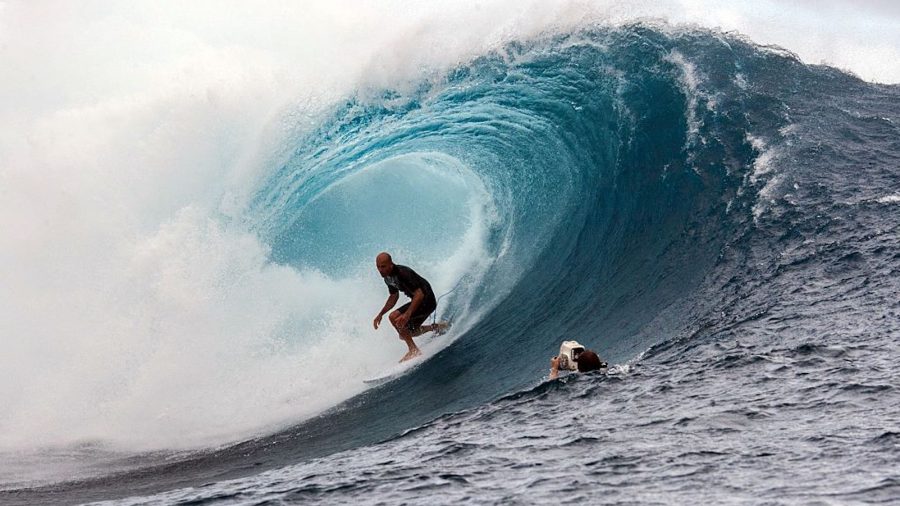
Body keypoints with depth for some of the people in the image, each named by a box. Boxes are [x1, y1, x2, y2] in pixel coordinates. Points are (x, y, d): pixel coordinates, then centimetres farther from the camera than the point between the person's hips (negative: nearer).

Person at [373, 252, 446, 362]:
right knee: (407, 332, 18)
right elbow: (393, 297, 17)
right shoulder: (388, 277, 1)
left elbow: (419, 295, -33)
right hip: (416, 301, 10)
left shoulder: (403, 273, -28)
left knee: (394, 317, -23)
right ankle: (438, 327, 32)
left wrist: (407, 314, -43)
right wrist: (380, 314, 10)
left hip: (427, 301, -10)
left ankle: (413, 350, -19)